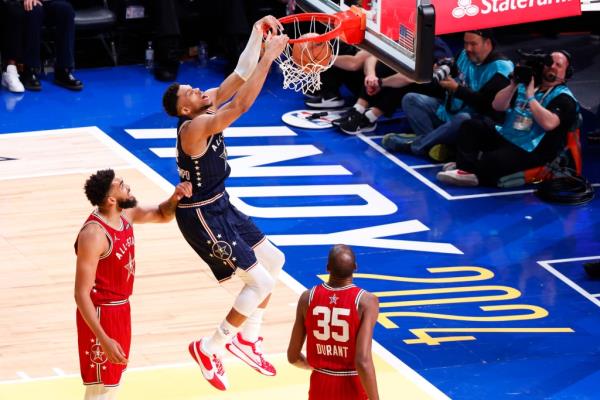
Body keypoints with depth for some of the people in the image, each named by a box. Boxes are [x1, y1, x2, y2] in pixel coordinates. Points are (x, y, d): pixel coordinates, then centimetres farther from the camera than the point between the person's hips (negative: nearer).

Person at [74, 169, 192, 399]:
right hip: (101, 314, -9)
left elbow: (162, 215, 19)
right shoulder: (94, 235, -27)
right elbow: (81, 294, -27)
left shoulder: (125, 216, -1)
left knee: (113, 379, 21)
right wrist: (103, 340, -31)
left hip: (121, 309, 9)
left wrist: (175, 198, -5)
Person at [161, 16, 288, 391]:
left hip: (220, 206, 10)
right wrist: (269, 57, -35)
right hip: (202, 217, -10)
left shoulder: (208, 109, -1)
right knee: (260, 282, -9)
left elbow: (240, 76, 0)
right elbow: (242, 105, -37)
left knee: (274, 261, 19)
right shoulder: (195, 127, -28)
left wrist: (258, 33, -12)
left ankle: (246, 338, 28)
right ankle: (208, 349, 2)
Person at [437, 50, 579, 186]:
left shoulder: (564, 98, -7)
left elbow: (548, 123, -27)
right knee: (471, 126, 1)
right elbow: (498, 106, 7)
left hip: (529, 151, -8)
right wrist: (513, 85, -8)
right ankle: (467, 166, -15)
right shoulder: (527, 84, 15)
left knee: (492, 161, -32)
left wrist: (530, 97, -23)